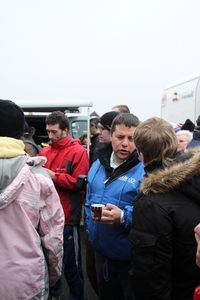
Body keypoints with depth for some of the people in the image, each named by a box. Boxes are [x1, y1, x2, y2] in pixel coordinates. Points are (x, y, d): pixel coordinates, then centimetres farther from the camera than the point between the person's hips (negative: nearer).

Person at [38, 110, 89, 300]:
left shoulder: (78, 152, -9)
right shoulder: (44, 151, 7)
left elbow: (79, 182, -16)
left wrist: (53, 175, -18)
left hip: (67, 217, -5)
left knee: (71, 263, 8)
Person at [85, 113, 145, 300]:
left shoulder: (145, 170, -18)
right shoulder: (98, 164, 3)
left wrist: (123, 218, -35)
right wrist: (90, 227, 9)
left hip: (130, 256, -6)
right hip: (101, 251, 6)